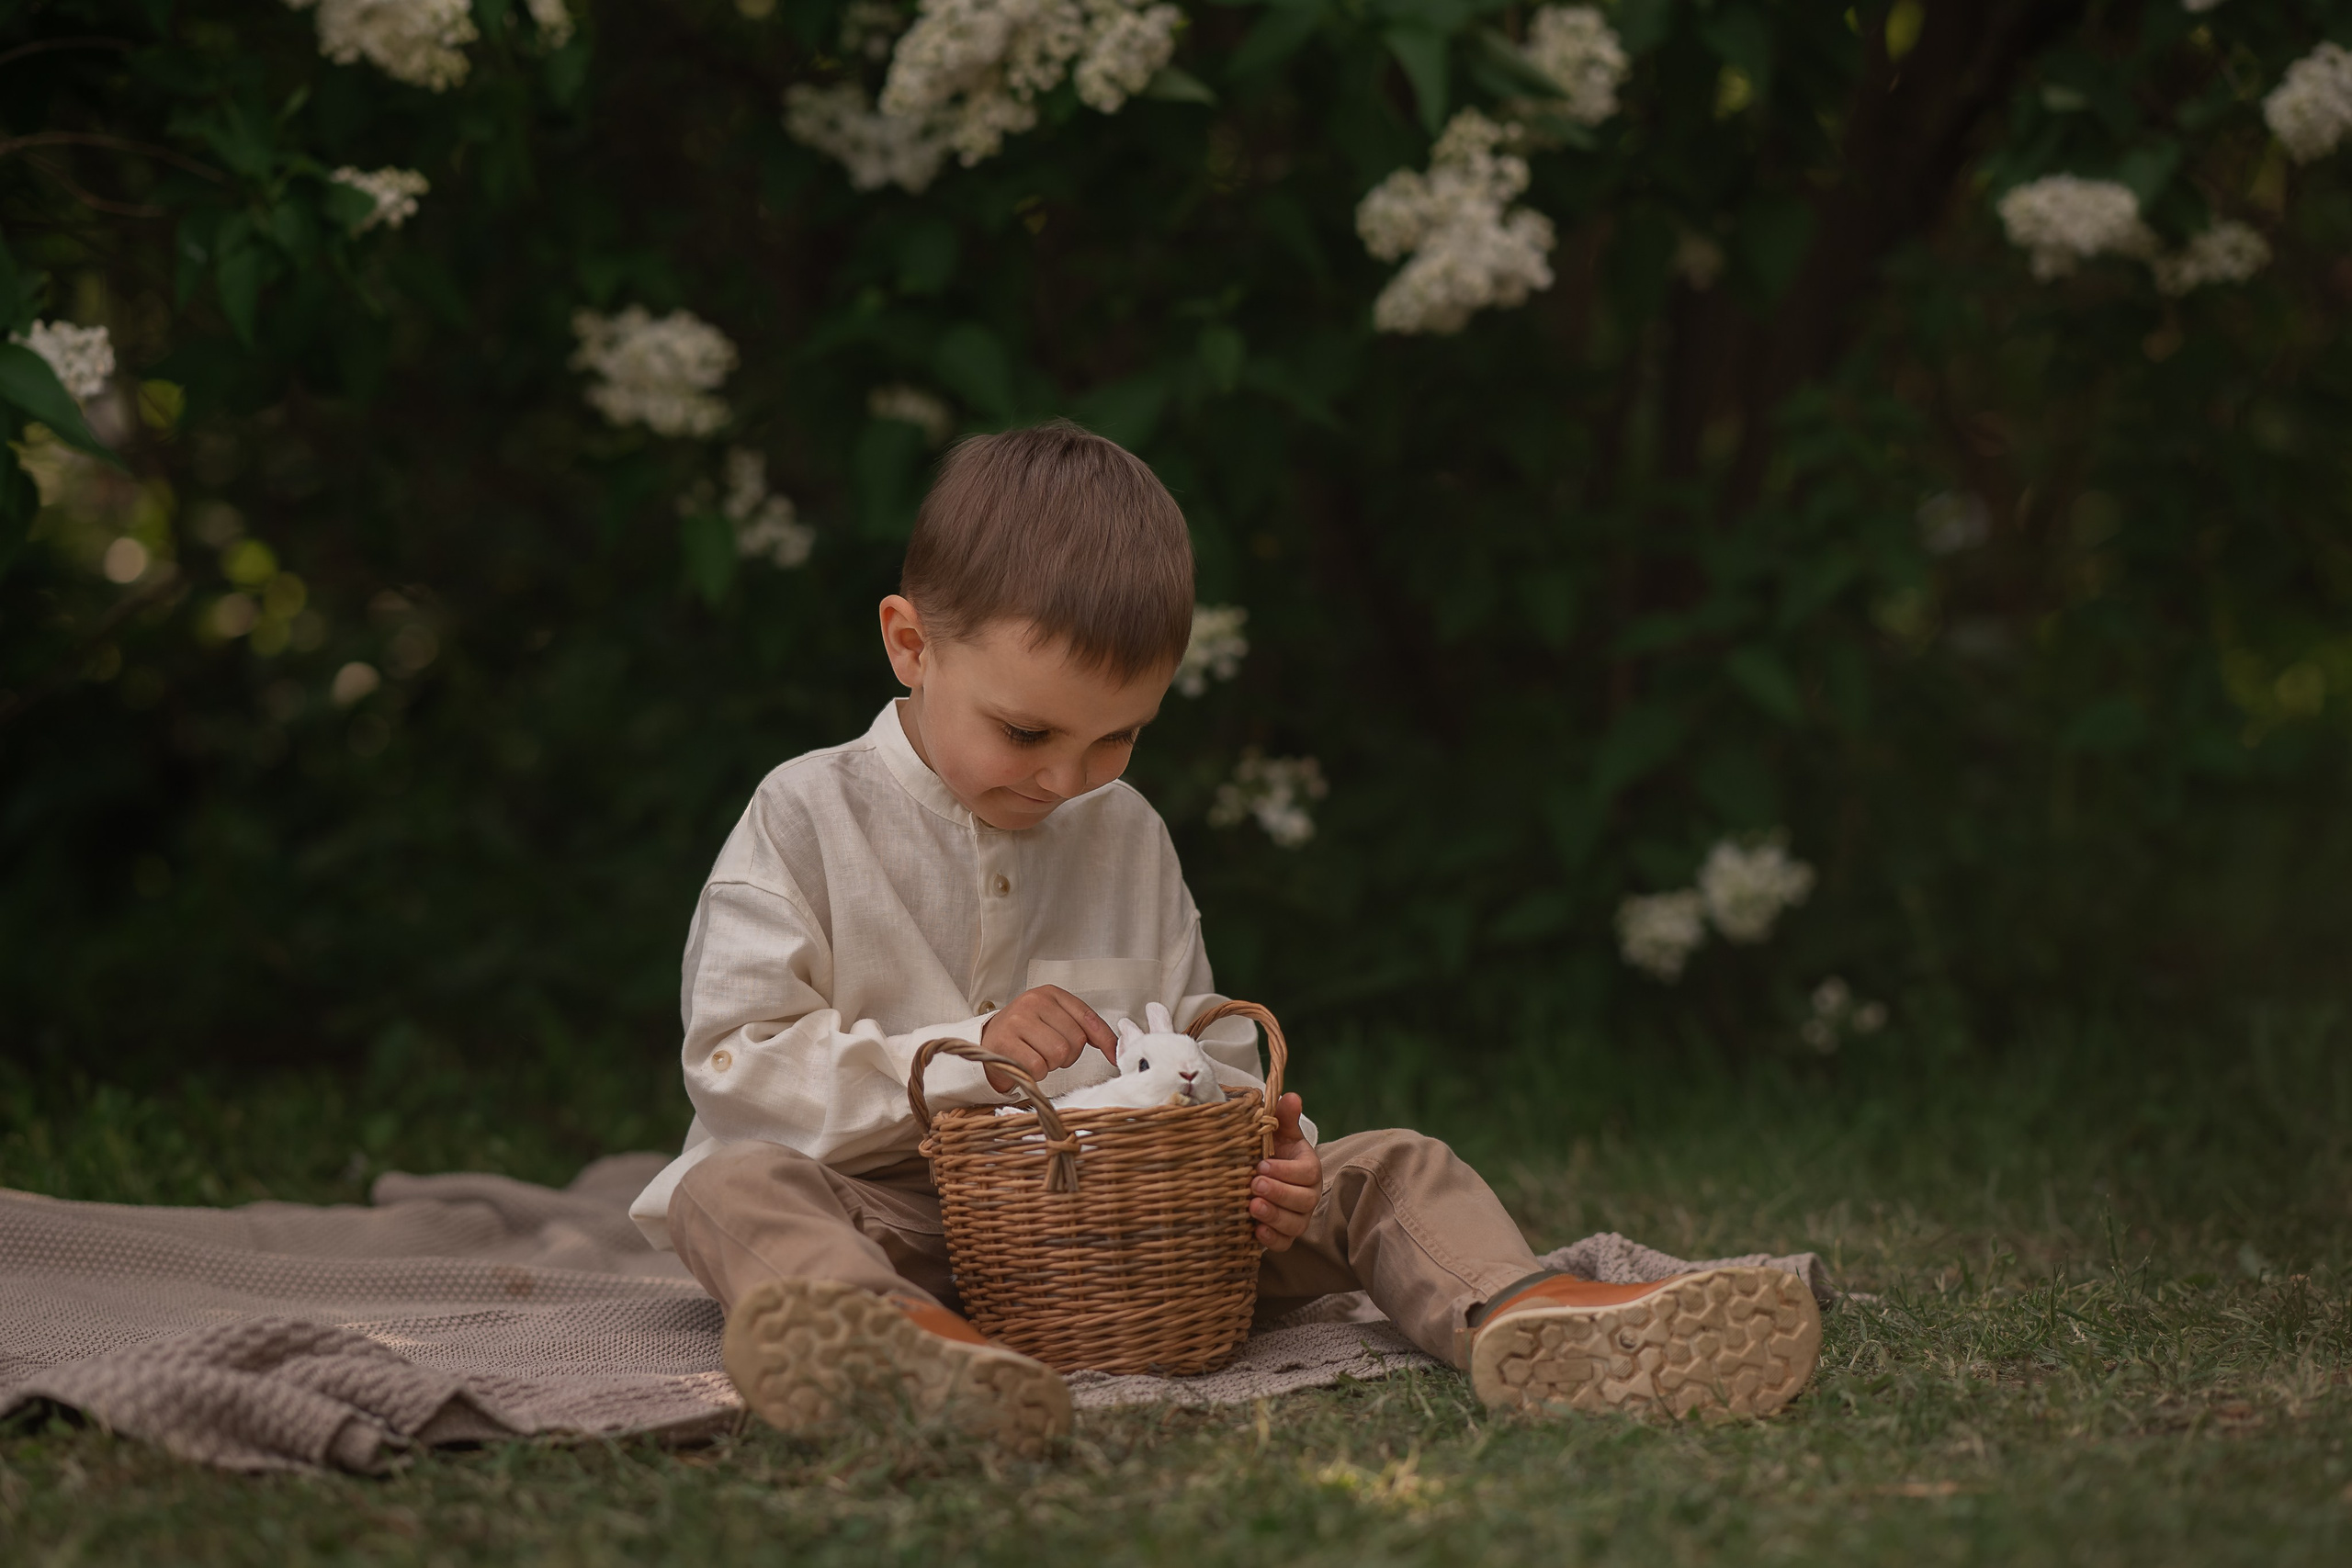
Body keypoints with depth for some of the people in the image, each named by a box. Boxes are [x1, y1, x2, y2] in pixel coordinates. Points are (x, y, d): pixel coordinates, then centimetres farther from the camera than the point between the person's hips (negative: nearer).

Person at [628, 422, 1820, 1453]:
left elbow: (1207, 1065, 14)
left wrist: (1256, 1147, -11)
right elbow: (734, 1066, -8)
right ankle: (910, 1340, -70)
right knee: (737, 1190, -36)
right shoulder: (807, 820, -1)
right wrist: (964, 1055, -19)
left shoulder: (1128, 839, 14)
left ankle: (1525, 1320, -43)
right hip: (894, 1211, -4)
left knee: (1388, 1169, -10)